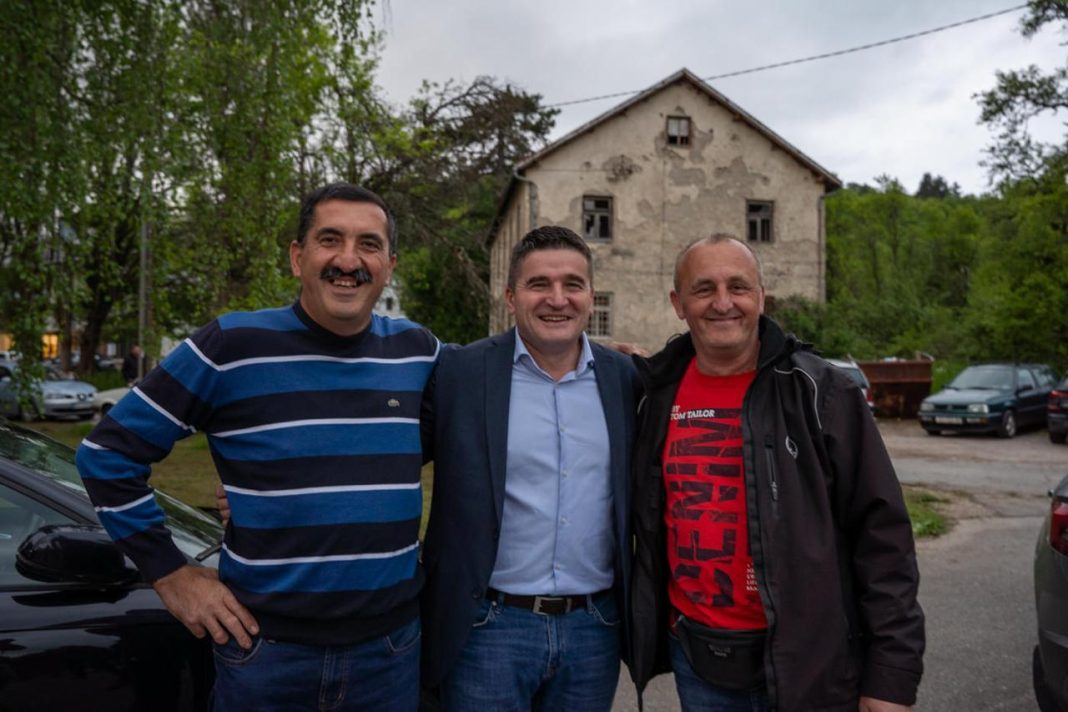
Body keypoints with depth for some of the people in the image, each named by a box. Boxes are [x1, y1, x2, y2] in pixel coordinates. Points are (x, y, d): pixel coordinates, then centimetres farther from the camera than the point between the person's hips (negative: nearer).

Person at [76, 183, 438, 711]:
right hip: (264, 647, -2)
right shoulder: (231, 347, -11)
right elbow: (108, 453, -4)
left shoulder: (418, 352, -1)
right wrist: (170, 573, -5)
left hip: (391, 646, 3)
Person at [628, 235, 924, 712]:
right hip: (694, 659, 4)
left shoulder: (820, 392, -10)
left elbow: (881, 535, -10)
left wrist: (892, 672, -12)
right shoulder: (662, 395, 1)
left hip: (807, 664, -3)